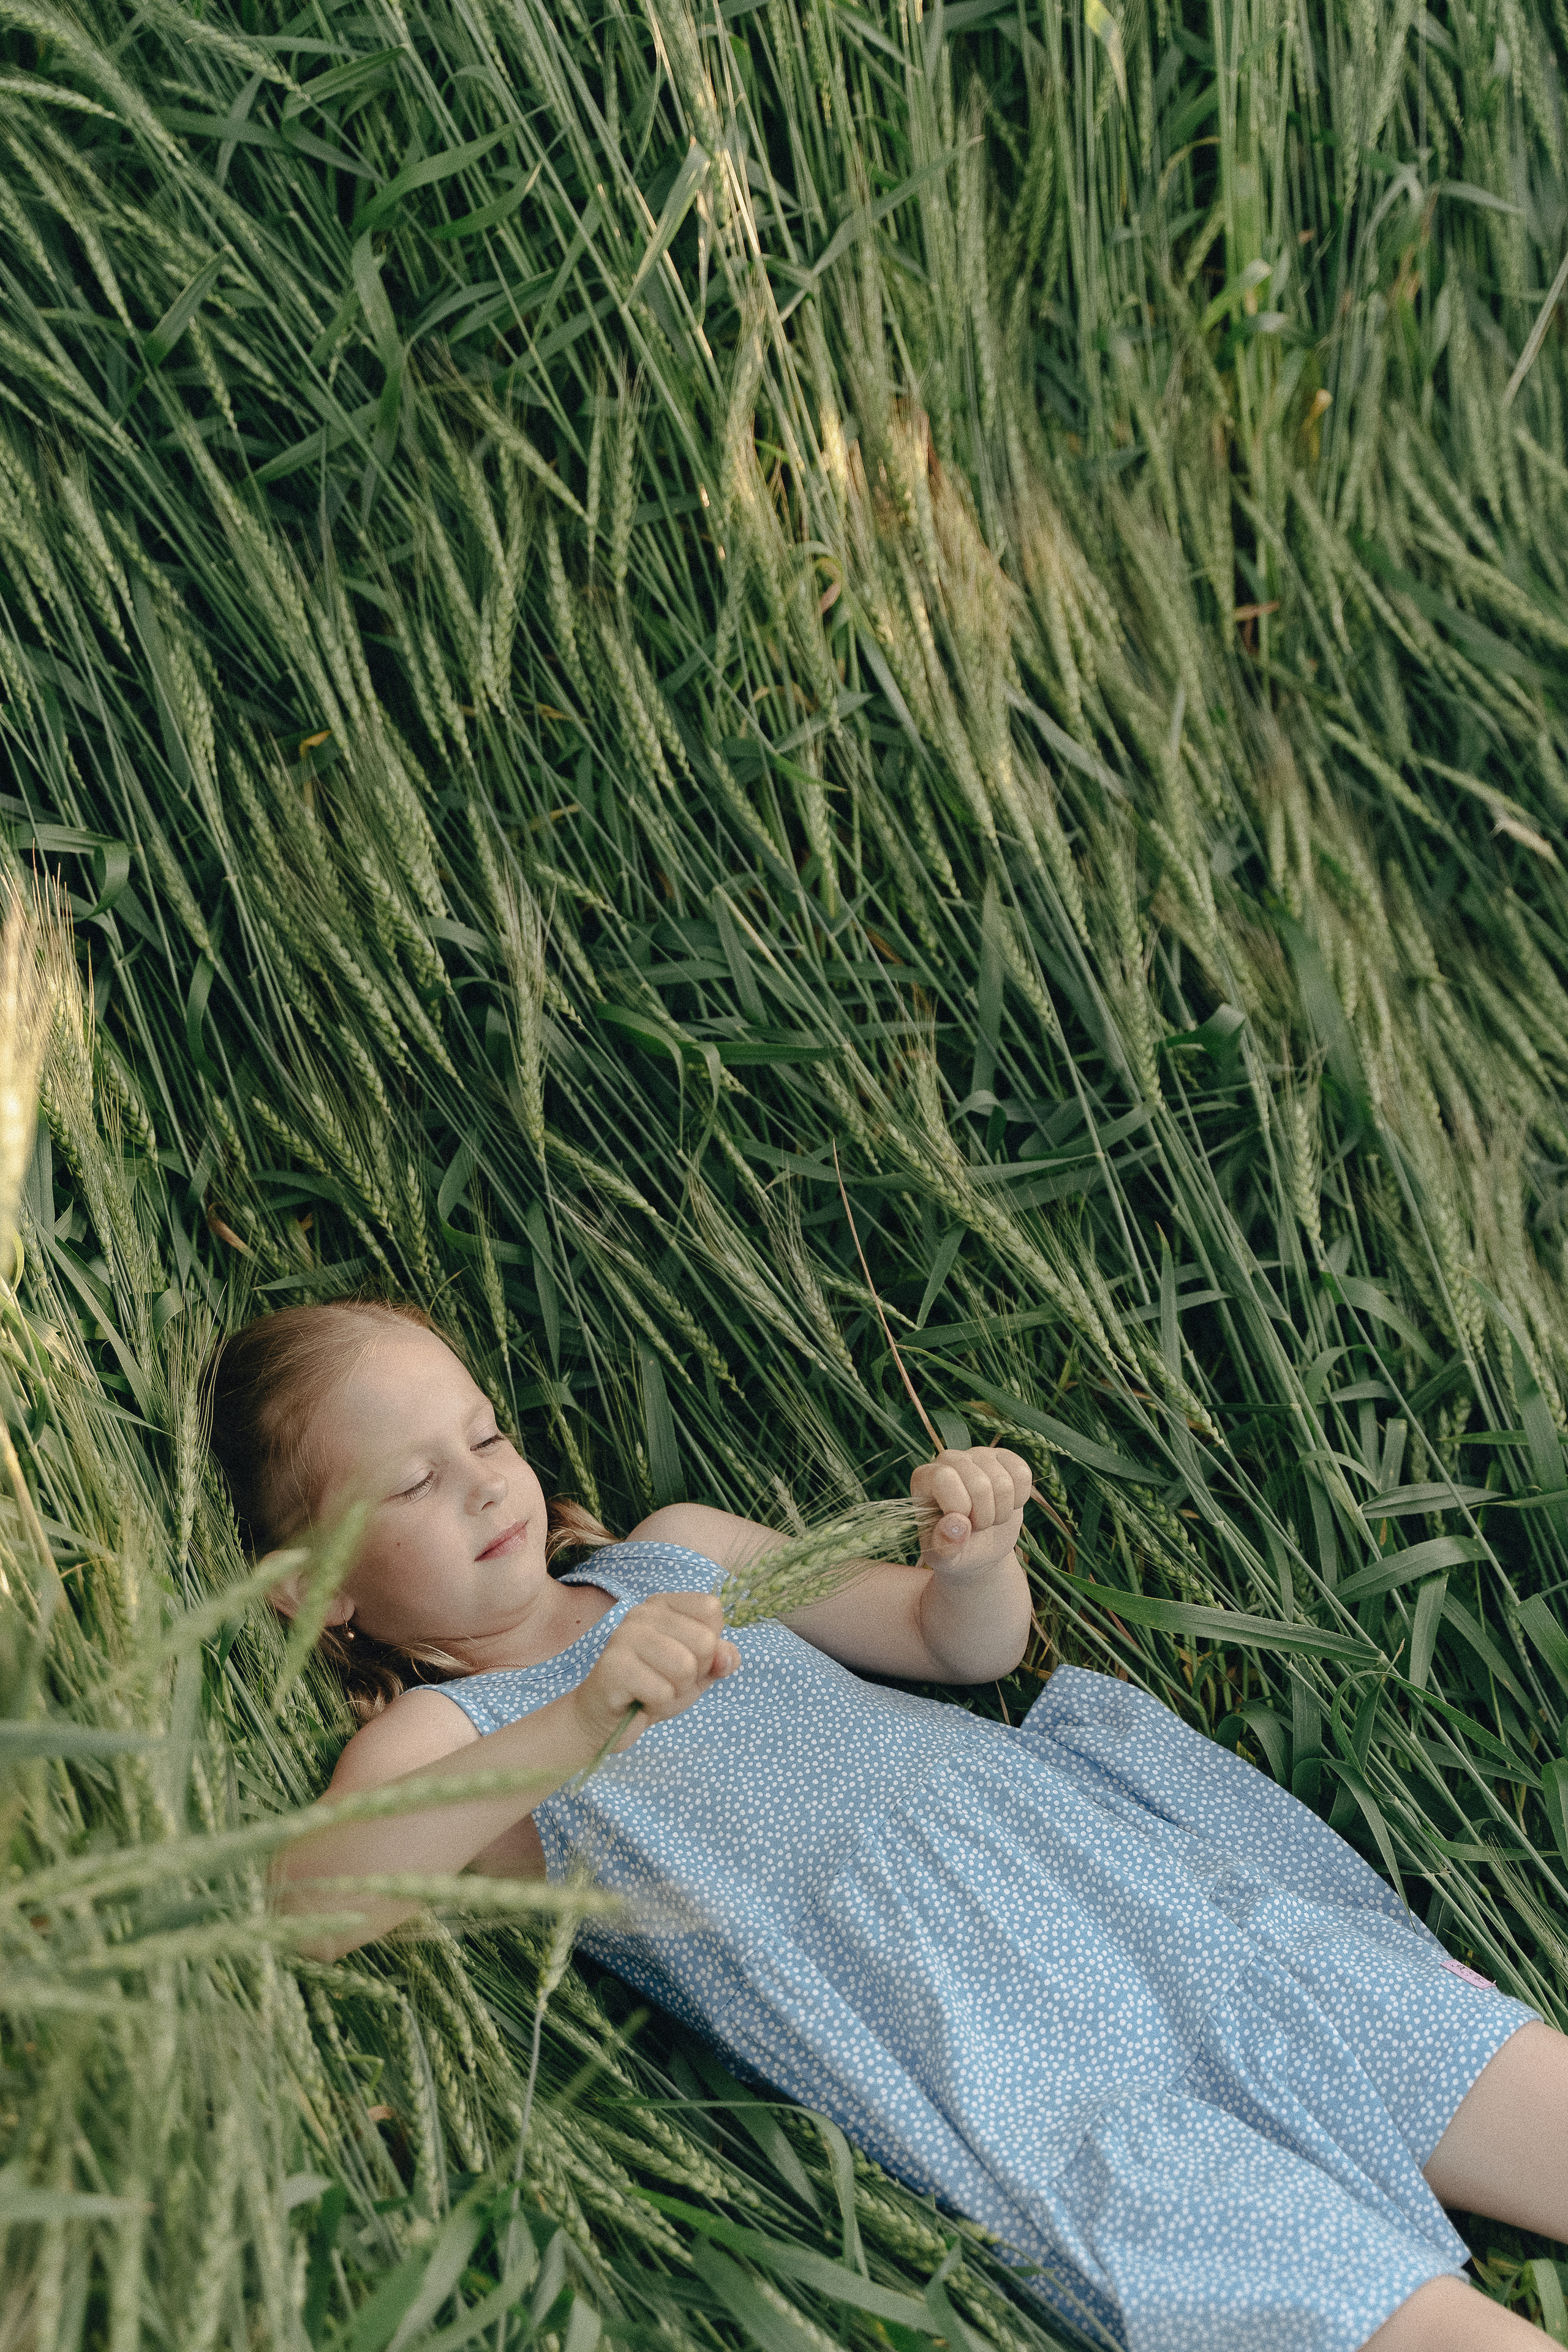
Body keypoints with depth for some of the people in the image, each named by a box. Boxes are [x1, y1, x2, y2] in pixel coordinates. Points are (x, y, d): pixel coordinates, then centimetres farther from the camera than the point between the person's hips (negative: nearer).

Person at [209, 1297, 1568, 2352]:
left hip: (1140, 1875, 6)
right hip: (1004, 2077, -5)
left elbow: (971, 1645, 26)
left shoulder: (678, 1550, 22)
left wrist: (974, 1561, 1)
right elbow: (309, 1896, -18)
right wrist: (578, 1729, -33)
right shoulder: (428, 1740, 6)